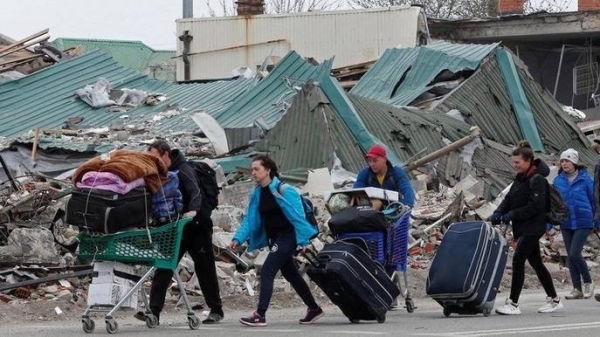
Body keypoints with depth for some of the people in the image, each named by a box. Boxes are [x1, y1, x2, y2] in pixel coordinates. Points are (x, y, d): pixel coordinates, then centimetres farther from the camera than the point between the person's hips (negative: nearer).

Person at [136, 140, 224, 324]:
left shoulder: (183, 170, -17)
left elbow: (195, 192, -33)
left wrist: (193, 211, -51)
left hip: (196, 226, -6)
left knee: (205, 270, 5)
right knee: (163, 270, -6)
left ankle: (216, 310, 17)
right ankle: (154, 311, -11)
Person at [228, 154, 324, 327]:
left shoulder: (283, 190, -16)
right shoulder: (257, 193, 5)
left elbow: (297, 216, -15)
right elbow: (250, 219, 7)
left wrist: (303, 240, -16)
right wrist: (238, 238, -5)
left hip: (287, 238, -8)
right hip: (273, 239, 8)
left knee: (267, 272, -16)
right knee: (291, 275, 15)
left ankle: (260, 315, -18)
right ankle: (314, 309, 29)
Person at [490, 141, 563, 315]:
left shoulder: (537, 180, -14)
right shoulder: (520, 179, 14)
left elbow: (535, 206, -21)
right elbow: (509, 199, 13)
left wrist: (513, 215, -22)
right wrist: (499, 212, -5)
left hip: (533, 227, -10)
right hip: (523, 227, 10)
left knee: (518, 260, -13)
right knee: (536, 262, 14)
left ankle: (513, 304, -13)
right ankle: (554, 299, 23)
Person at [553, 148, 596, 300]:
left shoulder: (585, 179, -6)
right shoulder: (558, 181, 4)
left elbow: (593, 200, 2)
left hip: (582, 223, -5)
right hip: (566, 223, 5)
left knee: (574, 253, -13)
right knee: (570, 256, 6)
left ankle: (588, 282, 8)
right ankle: (577, 289, 13)